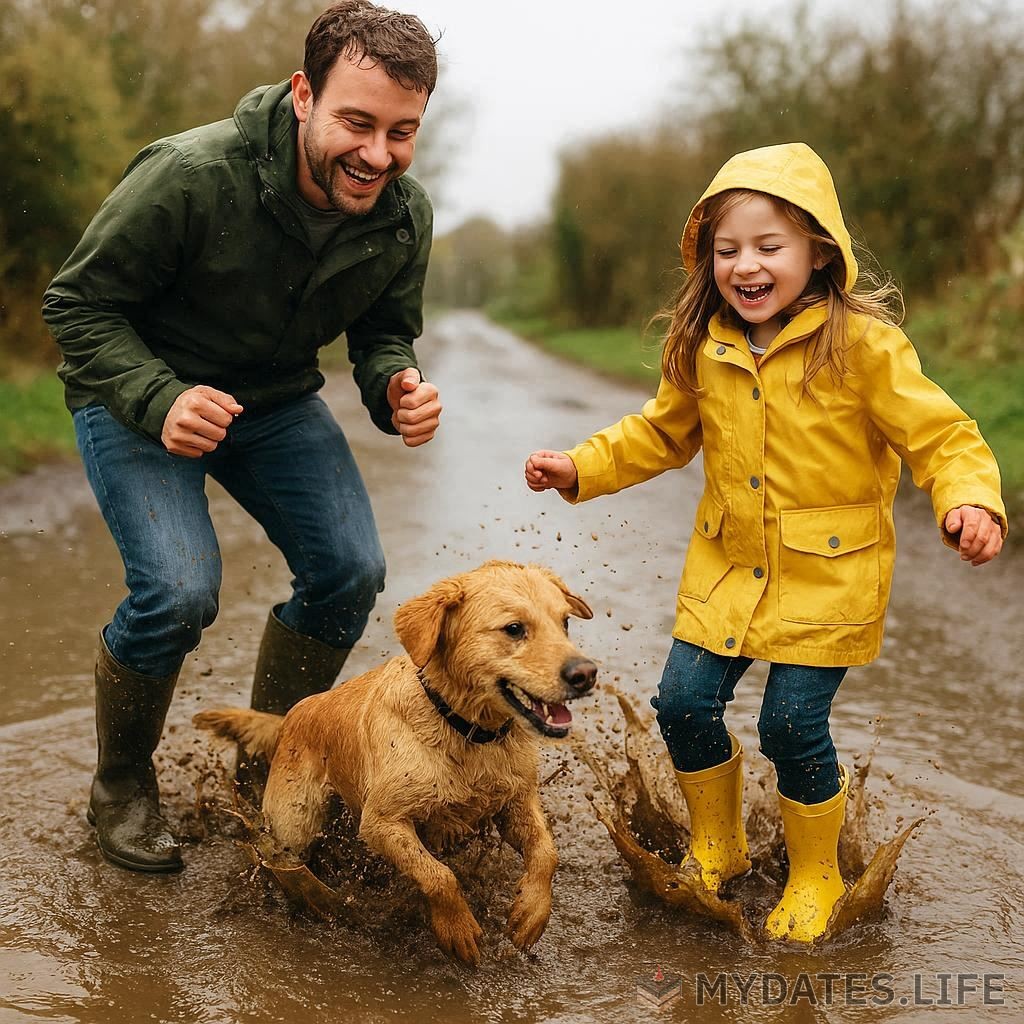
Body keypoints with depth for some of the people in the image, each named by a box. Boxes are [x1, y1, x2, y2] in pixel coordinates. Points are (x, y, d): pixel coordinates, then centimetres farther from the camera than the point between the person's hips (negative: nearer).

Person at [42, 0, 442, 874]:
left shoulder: (405, 217, -14)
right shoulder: (191, 177, -31)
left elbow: (384, 334, 2)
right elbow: (79, 303, -19)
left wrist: (397, 388, -22)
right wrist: (159, 400, -35)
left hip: (276, 399, 5)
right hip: (138, 389, -5)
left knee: (351, 571, -8)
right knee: (179, 589, -22)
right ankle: (121, 788, 7)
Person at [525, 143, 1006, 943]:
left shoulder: (863, 346, -14)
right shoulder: (705, 350, 1)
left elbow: (941, 435, -14)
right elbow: (662, 433, 15)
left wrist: (970, 500, -33)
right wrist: (580, 468, 5)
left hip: (829, 575, -5)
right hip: (728, 567, 5)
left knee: (792, 724, -6)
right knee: (685, 703, 1)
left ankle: (815, 875, 23)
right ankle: (717, 848, 29)